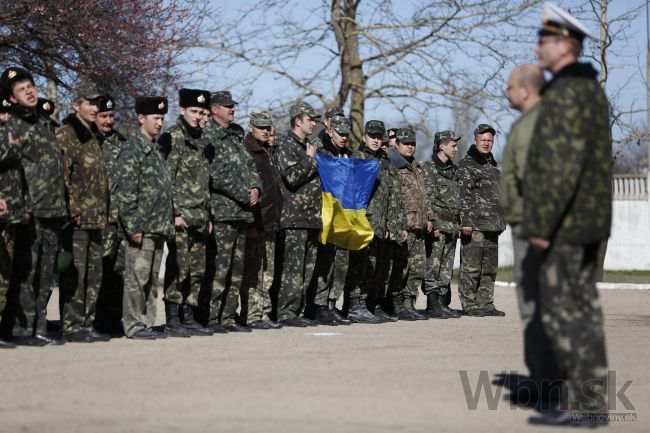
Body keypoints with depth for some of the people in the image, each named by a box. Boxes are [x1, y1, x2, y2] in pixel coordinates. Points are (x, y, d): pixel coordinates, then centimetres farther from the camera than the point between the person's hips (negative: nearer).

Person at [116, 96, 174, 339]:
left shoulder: (155, 148, 18)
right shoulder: (133, 148, -9)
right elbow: (125, 190, -15)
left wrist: (168, 224, 18)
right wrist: (133, 226, -19)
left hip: (158, 227, 9)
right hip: (142, 226, -9)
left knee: (152, 279, 11)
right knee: (137, 277, -6)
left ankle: (147, 324, 16)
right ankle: (133, 326, -2)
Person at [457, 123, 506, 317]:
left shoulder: (493, 165, 21)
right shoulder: (466, 164, -4)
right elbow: (463, 195, -12)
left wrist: (500, 221, 22)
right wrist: (466, 221, -19)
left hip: (492, 226, 8)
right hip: (475, 225, -8)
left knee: (490, 268, 9)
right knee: (471, 267, -7)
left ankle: (485, 303, 14)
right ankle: (469, 305, -5)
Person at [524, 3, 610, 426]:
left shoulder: (564, 94, -17)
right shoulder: (593, 91, 16)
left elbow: (562, 166, -24)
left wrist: (540, 224, -21)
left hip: (565, 223, -10)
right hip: (592, 220, 10)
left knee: (561, 310, -6)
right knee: (583, 308, 11)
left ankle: (585, 402, -6)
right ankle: (589, 399, 14)